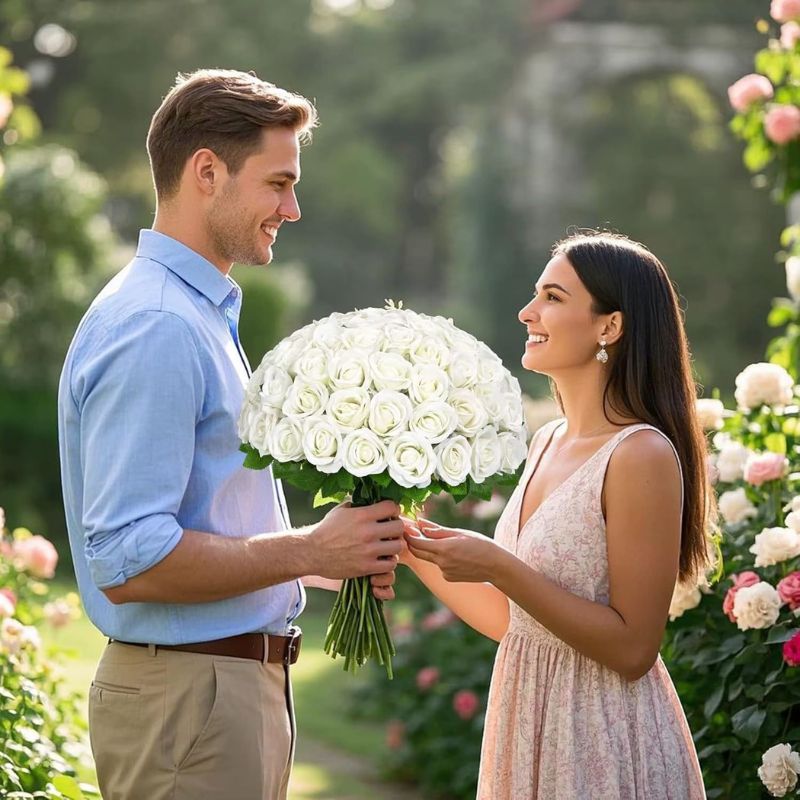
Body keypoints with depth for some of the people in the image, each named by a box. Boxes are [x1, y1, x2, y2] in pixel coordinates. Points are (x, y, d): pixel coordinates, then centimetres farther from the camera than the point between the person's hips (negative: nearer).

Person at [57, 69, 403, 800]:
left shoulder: (201, 316, 14)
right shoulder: (154, 329, -18)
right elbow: (129, 560, -25)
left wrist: (327, 552, 6)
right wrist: (309, 552, -18)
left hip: (239, 679, 10)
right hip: (187, 698, -10)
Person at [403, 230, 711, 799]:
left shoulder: (642, 456, -18)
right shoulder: (549, 443, 6)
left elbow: (631, 649, -20)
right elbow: (517, 623, 10)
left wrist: (497, 568, -22)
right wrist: (417, 551, 2)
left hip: (603, 747, -7)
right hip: (528, 727, 7)